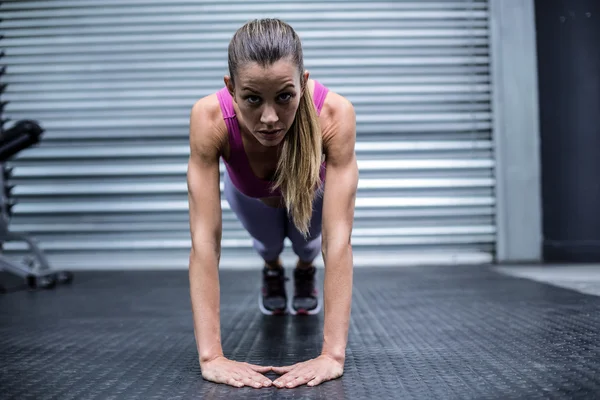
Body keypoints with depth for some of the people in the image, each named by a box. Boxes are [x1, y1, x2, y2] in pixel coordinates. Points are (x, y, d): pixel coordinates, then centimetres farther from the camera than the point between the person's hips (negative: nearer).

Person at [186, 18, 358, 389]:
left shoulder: (334, 114, -45)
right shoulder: (209, 117, -43)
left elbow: (338, 237, -46)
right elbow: (204, 239, -43)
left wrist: (333, 354, -50)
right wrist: (211, 356, -48)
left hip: (312, 188, 0)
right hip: (248, 191, 1)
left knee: (307, 239, -12)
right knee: (267, 239, -12)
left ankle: (306, 271, 25)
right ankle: (272, 271, 25)